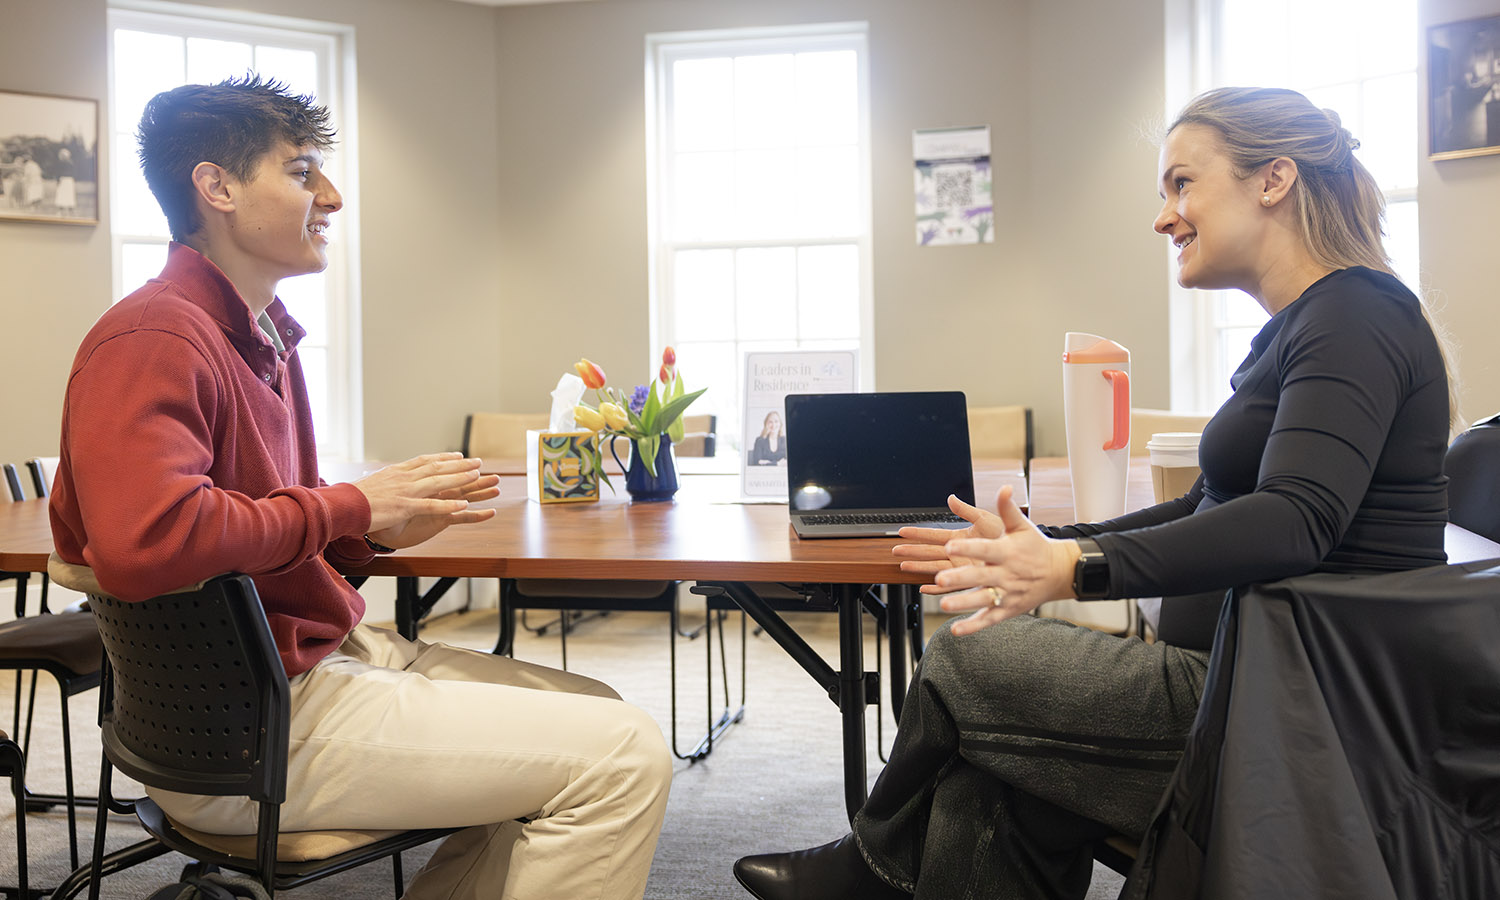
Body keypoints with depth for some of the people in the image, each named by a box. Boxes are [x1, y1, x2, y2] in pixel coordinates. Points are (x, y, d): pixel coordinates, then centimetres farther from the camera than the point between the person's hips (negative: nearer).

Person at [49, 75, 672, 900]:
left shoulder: (263, 335, 13)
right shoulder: (154, 337, -16)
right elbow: (141, 543, -32)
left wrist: (382, 528, -1)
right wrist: (351, 505, -19)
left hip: (331, 653, 10)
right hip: (252, 727, -10)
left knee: (593, 717, 17)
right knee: (624, 757, -13)